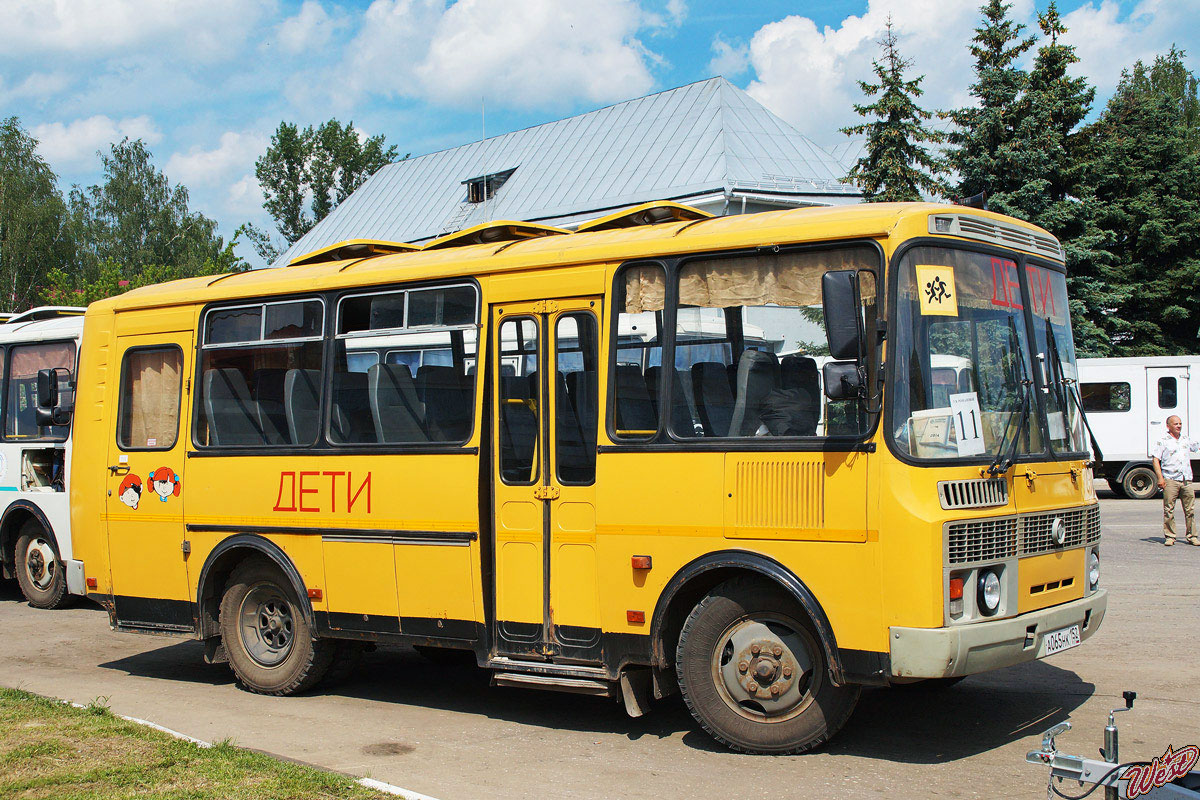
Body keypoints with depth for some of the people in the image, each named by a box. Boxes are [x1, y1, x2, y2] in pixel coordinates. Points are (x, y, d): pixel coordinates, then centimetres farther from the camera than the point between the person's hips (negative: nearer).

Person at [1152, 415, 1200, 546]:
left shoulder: (1187, 440, 17)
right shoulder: (1162, 441, 1)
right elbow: (1156, 460, -5)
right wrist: (1160, 477, -13)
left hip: (1186, 480, 4)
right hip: (1170, 480, -4)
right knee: (1169, 510, -4)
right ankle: (1169, 536, 4)